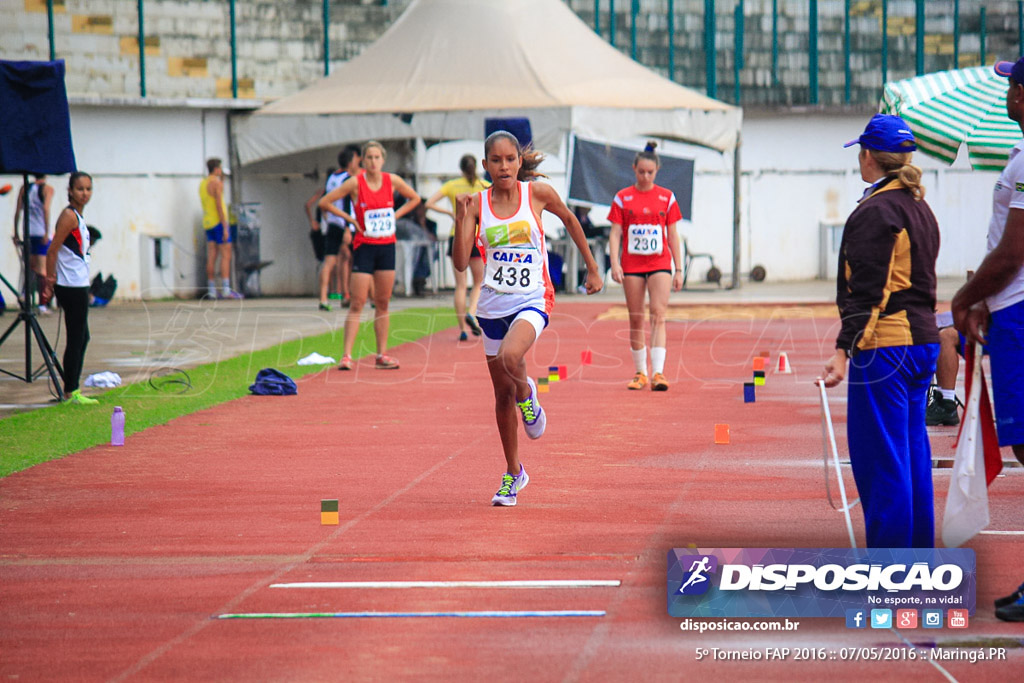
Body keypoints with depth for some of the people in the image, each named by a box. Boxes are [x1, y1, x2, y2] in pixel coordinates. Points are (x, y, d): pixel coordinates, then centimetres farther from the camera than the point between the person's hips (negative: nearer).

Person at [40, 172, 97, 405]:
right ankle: (70, 392, -2)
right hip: (72, 287, -10)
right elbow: (52, 251, -17)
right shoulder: (69, 216, -13)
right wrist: (50, 284, -17)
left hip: (79, 286, 10)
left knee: (82, 338, 15)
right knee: (76, 339, -6)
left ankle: (72, 389, 22)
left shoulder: (77, 217, 14)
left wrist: (52, 283, 13)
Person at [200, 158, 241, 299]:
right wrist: (225, 227, -19)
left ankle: (211, 290, 3)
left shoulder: (203, 183, 14)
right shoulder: (216, 182, -12)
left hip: (208, 223, 8)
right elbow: (219, 205, -18)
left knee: (211, 257, 6)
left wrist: (222, 178, 23)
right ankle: (226, 290, -15)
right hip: (219, 222, -8)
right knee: (226, 256, -9)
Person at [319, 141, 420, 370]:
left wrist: (395, 216, 6)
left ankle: (381, 355, 14)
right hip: (364, 246, -4)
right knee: (357, 303, -8)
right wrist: (350, 218, -6)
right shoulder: (355, 183, -8)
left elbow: (414, 198, 18)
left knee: (383, 303, 8)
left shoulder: (392, 181, 1)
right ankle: (347, 356, -9)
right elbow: (324, 202, -4)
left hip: (387, 246, 4)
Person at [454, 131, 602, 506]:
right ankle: (513, 474, 29)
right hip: (493, 303, 3)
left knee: (511, 356, -34)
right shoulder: (477, 204, -3)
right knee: (502, 395, 12)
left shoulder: (538, 194, -5)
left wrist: (592, 268, 19)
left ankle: (527, 394, 2)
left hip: (532, 299, -3)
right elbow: (461, 263, -8)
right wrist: (461, 219, -20)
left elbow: (570, 220, 14)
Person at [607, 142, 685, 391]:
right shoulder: (622, 198, 3)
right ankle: (640, 373, 15)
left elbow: (673, 236, 8)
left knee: (658, 316, -13)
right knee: (636, 319, 5)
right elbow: (615, 233, 2)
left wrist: (679, 269, 5)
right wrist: (614, 263, -11)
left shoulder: (667, 198, 6)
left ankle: (657, 373, -18)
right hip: (631, 265, 1)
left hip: (659, 263, -1)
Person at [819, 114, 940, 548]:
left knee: (880, 462, -5)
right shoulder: (921, 210, 15)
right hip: (923, 340, 9)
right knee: (913, 454, 14)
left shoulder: (874, 211, -13)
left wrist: (844, 351, -20)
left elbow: (867, 292, -19)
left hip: (884, 346, -9)